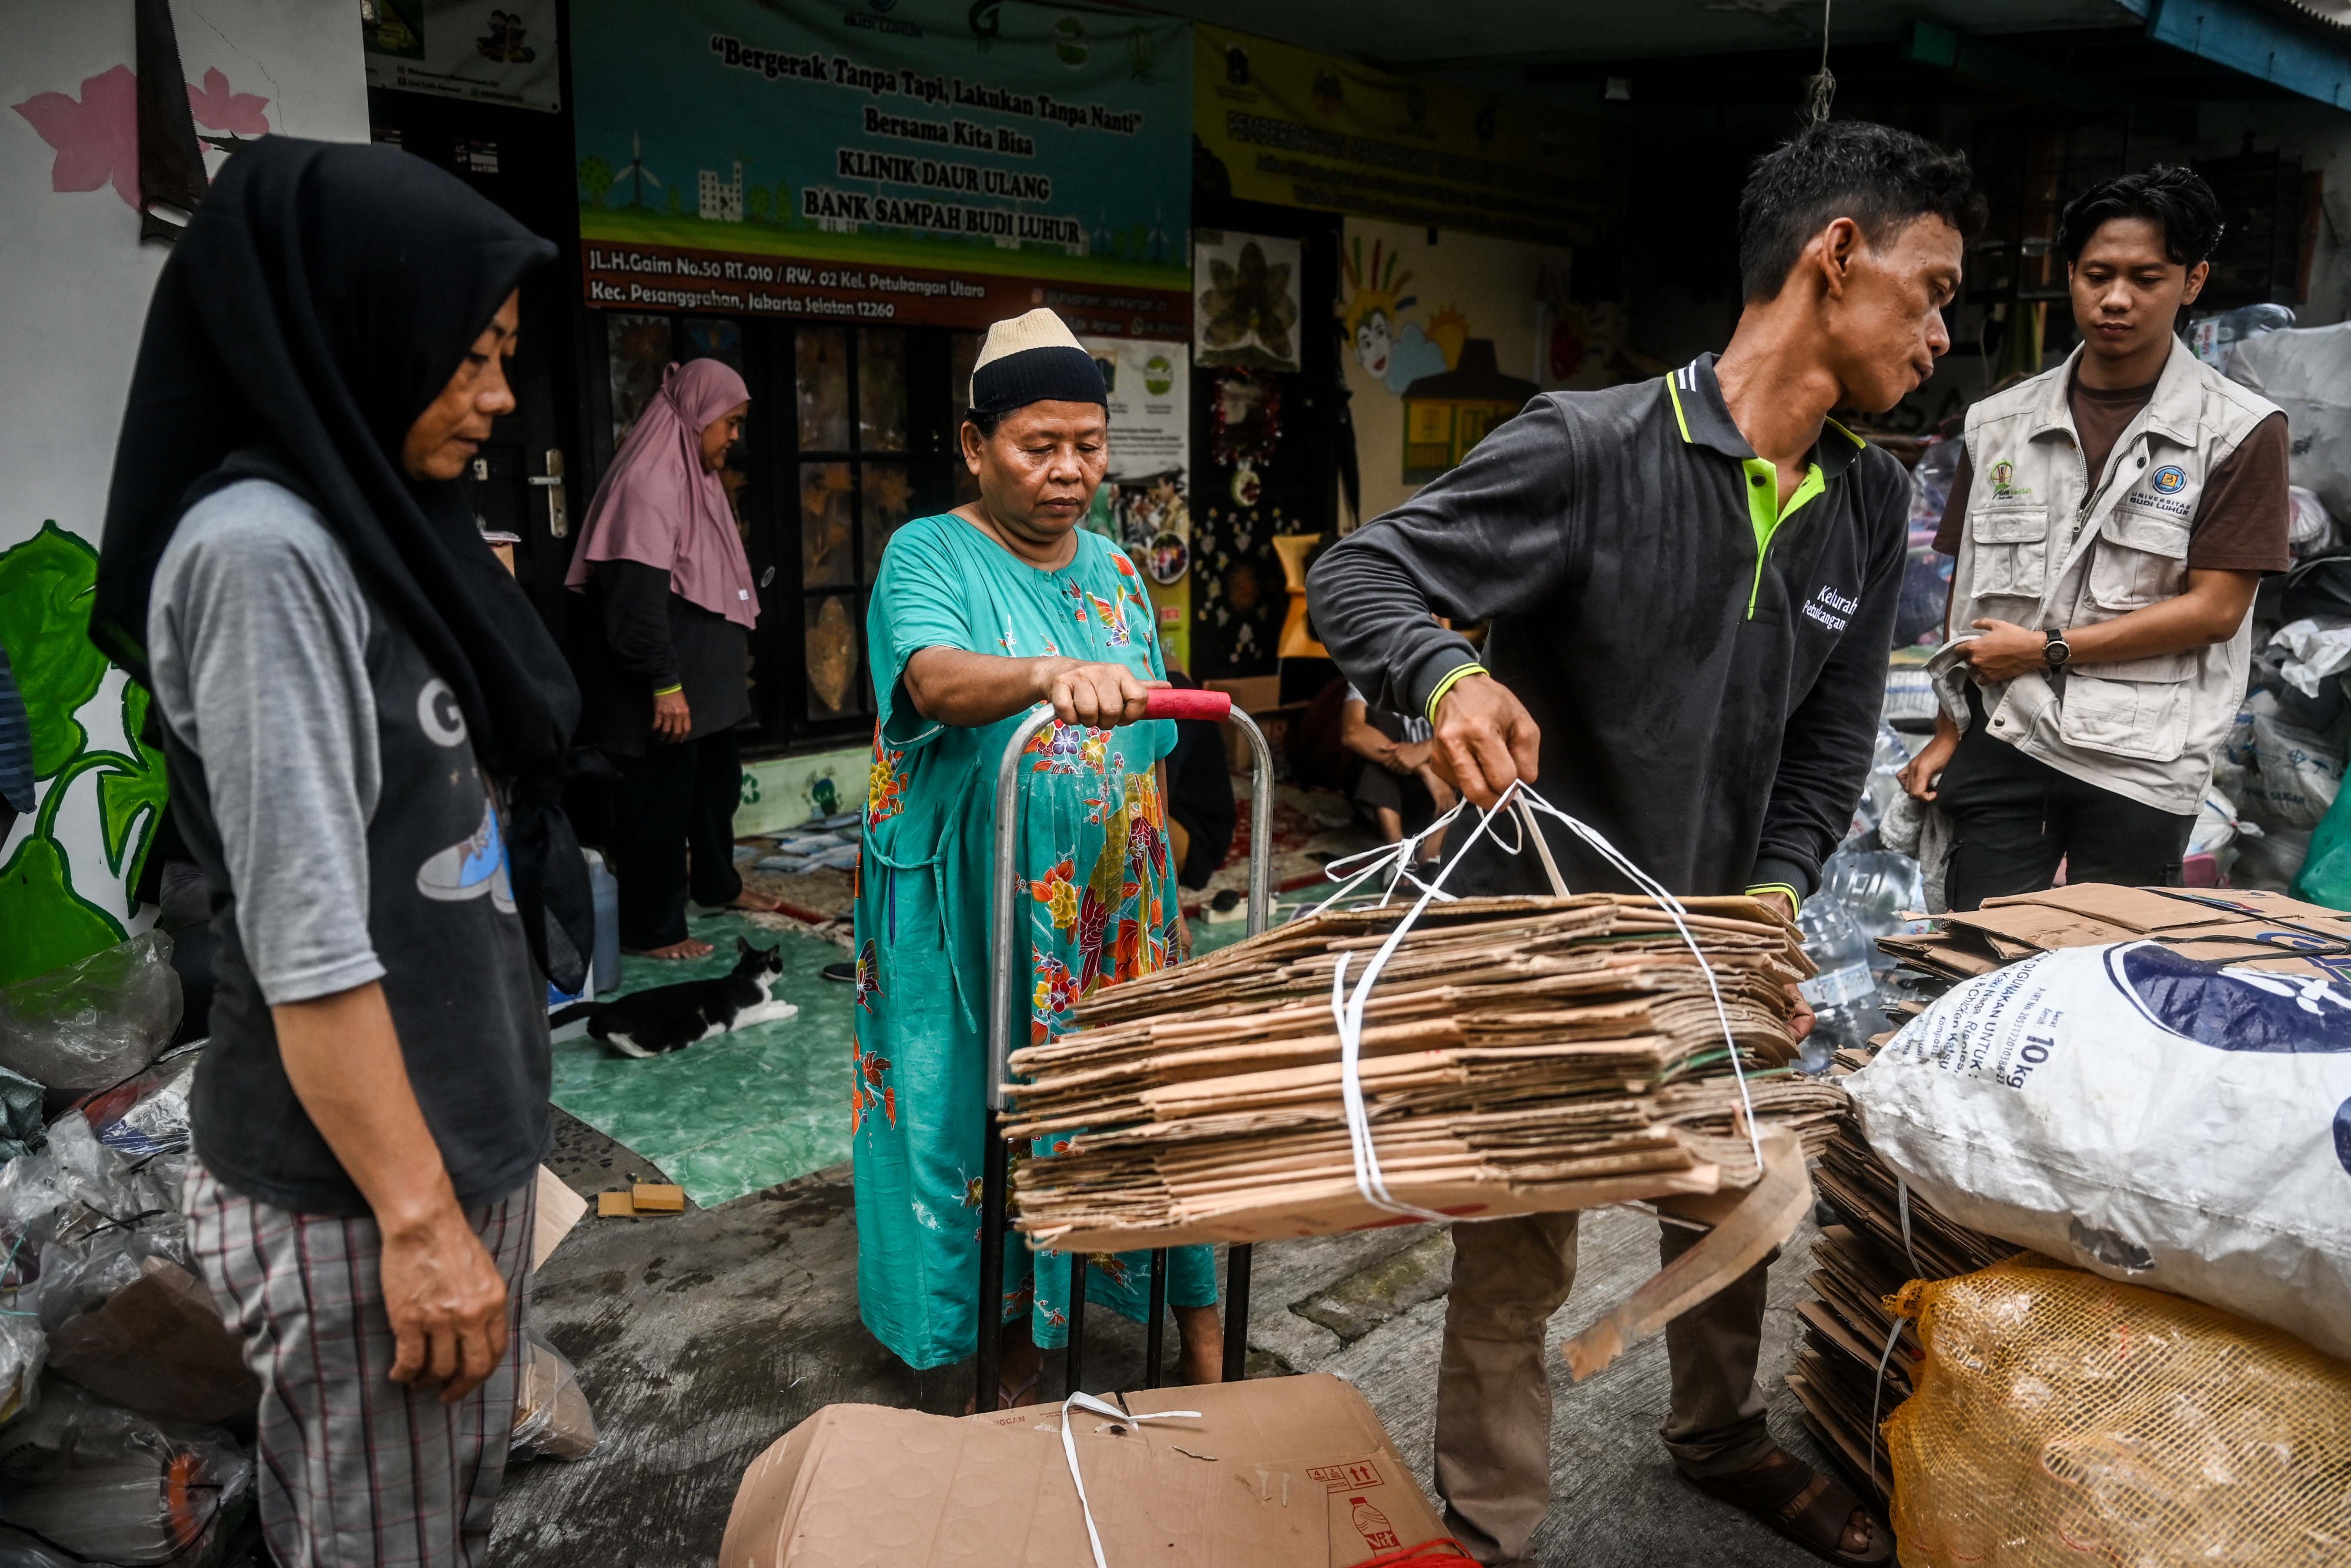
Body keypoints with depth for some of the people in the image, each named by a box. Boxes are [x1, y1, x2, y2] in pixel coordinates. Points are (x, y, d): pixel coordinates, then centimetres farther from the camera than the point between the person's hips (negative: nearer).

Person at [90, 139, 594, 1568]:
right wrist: (417, 1219, -20)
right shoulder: (258, 550, -18)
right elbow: (303, 937, -21)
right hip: (363, 1178, -8)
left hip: (465, 1125, 8)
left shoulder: (381, 529, 9)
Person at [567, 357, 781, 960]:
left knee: (718, 779, 22)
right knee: (661, 795, -2)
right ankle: (650, 930, 9)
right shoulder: (650, 482, -18)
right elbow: (637, 594, -25)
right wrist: (664, 684, -26)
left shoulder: (697, 478, 14)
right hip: (668, 688, -10)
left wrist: (734, 655, 25)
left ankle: (716, 882, 41)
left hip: (708, 678, 10)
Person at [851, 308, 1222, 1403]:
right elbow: (937, 682, -28)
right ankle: (1012, 1345, 23)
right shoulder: (930, 556, -6)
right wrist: (1051, 676, -48)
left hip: (1112, 910, 4)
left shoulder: (1114, 572, 10)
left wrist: (1158, 891, 16)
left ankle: (1196, 1326, 20)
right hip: (977, 914, -4)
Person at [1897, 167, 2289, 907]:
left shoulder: (2241, 432, -1)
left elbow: (2214, 610, -6)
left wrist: (2049, 650, -10)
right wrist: (1949, 729, 9)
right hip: (1999, 745, 2)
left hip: (2141, 766, -2)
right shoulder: (2001, 422, 9)